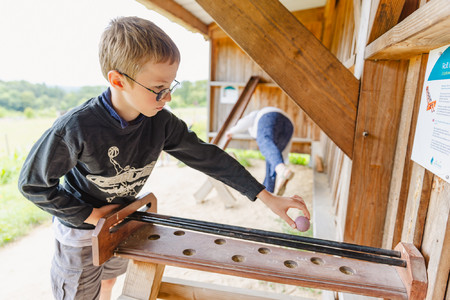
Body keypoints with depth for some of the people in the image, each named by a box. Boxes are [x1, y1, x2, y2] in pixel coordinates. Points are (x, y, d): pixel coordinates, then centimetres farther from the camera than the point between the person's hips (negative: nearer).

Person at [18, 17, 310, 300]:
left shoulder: (162, 122, -22)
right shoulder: (75, 129, -35)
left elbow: (207, 156, -19)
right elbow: (33, 182, -20)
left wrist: (267, 197, -20)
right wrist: (92, 215, -22)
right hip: (80, 229, -4)